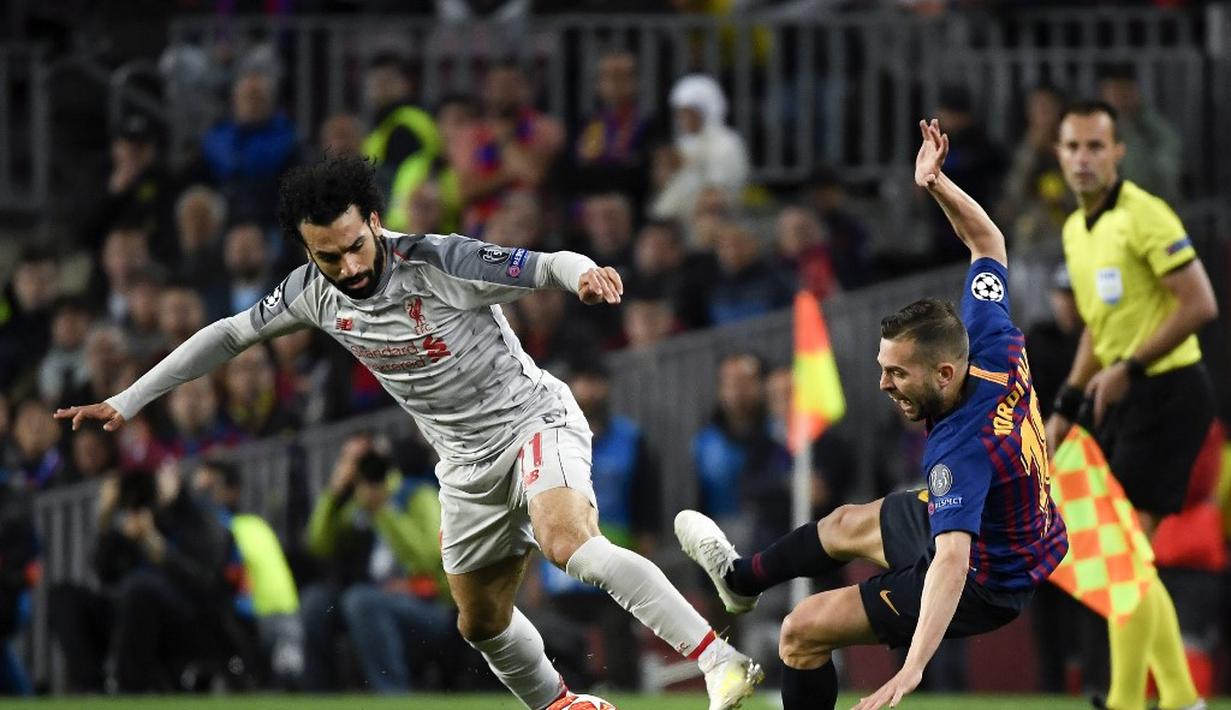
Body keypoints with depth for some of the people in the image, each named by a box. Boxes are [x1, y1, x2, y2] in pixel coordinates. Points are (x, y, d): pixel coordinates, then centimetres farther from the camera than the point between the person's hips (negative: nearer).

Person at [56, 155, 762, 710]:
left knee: (567, 541, -33)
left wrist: (584, 273, -47)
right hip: (467, 460, 7)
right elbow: (230, 335, 8)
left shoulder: (440, 262, -23)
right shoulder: (313, 292, -5)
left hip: (533, 418, -7)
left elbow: (550, 265, -22)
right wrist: (125, 403, 9)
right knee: (482, 621, 12)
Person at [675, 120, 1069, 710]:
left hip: (984, 585, -9)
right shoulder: (994, 350, -18)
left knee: (802, 633, -6)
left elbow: (952, 563, -50)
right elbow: (988, 243, -3)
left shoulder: (960, 451, -40)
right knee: (847, 525, 32)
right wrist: (937, 185, -13)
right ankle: (740, 579, 61)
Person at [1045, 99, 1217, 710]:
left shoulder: (1145, 217, -14)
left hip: (1167, 390, -9)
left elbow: (1200, 305, -19)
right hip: (1121, 399, 9)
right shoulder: (1075, 230, 13)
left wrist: (1129, 368, -20)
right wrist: (1064, 410, 19)